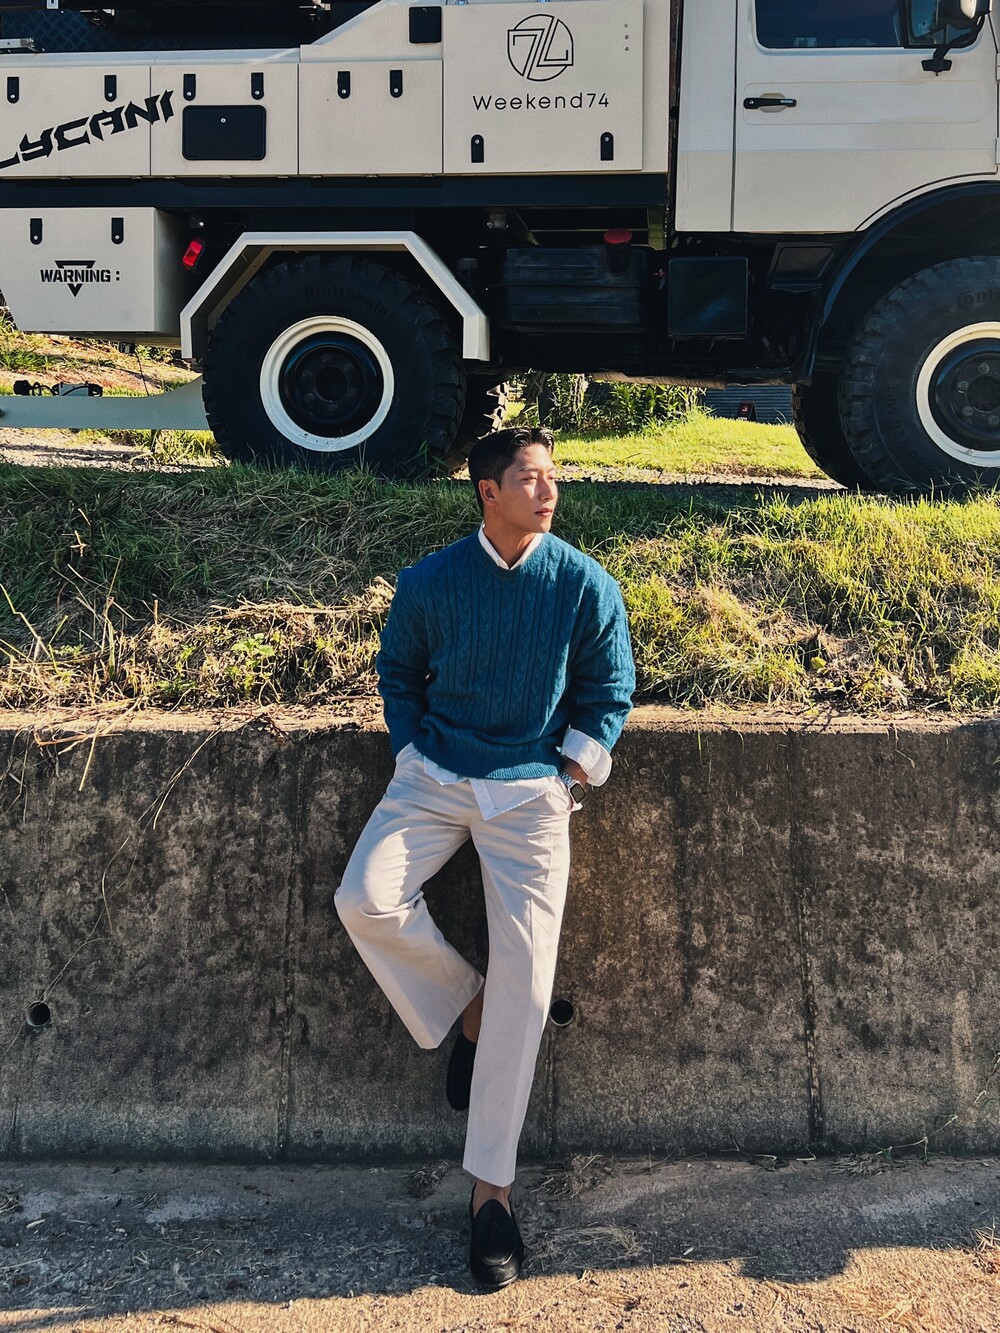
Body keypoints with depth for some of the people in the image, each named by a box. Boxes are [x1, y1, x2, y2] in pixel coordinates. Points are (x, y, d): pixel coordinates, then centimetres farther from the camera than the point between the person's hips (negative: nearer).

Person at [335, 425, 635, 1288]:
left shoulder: (587, 587, -4)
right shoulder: (430, 583, -1)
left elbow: (610, 693, 5)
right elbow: (398, 674, 14)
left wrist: (573, 773, -4)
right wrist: (413, 754, 3)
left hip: (530, 788, -1)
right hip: (435, 777, 2)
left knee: (525, 979, -10)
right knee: (366, 901, -25)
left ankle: (491, 1184, 2)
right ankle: (463, 1009, 6)